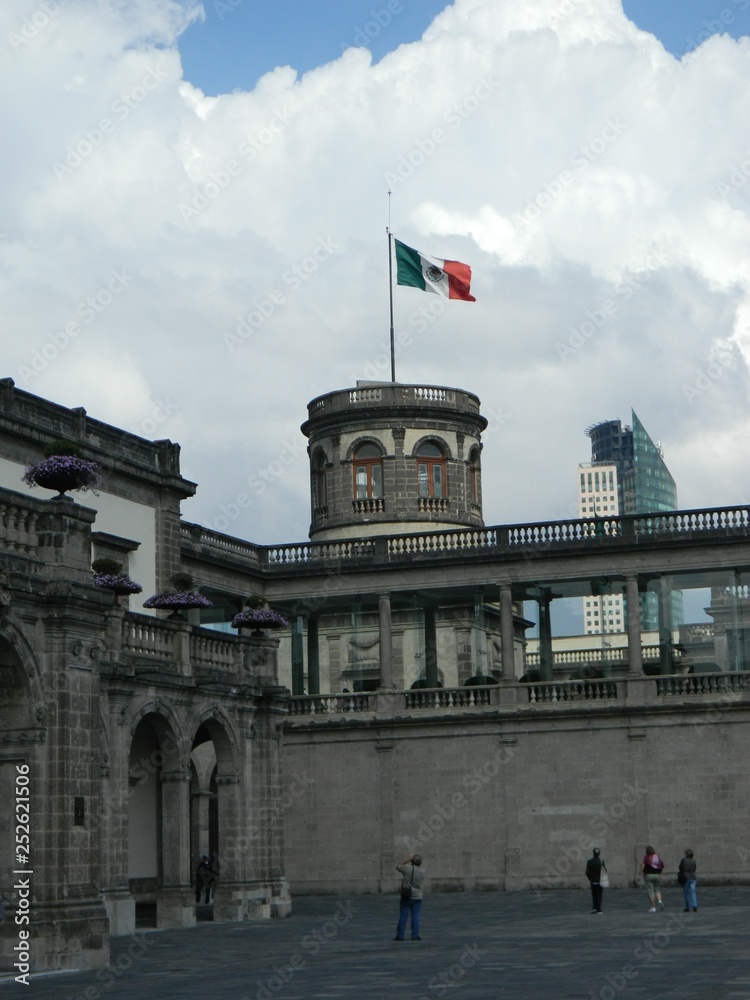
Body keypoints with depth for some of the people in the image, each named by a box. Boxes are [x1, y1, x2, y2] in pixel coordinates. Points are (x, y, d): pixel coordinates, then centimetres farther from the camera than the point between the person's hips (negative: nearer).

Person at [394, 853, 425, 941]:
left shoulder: (407, 868, -13)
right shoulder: (422, 871, -5)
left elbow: (397, 867, 6)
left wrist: (407, 860, 6)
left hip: (406, 896, -1)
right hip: (417, 897, 1)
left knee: (403, 916, 3)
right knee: (415, 916, 3)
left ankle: (400, 935, 6)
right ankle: (415, 935, -1)